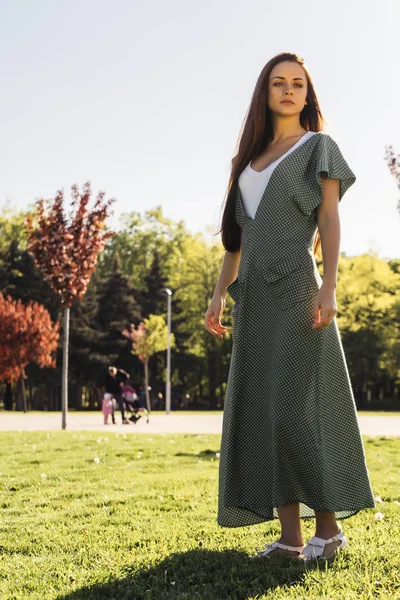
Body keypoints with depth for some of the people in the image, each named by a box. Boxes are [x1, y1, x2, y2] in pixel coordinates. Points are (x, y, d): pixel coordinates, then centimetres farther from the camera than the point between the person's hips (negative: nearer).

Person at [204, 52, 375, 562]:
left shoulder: (319, 147, 7)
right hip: (255, 293, 6)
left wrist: (329, 285, -16)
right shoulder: (251, 158, 22)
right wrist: (220, 293, 13)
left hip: (295, 286, -6)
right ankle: (290, 534, 2)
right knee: (263, 408, 0)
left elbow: (331, 220, -3)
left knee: (299, 402, -12)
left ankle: (329, 526, -2)